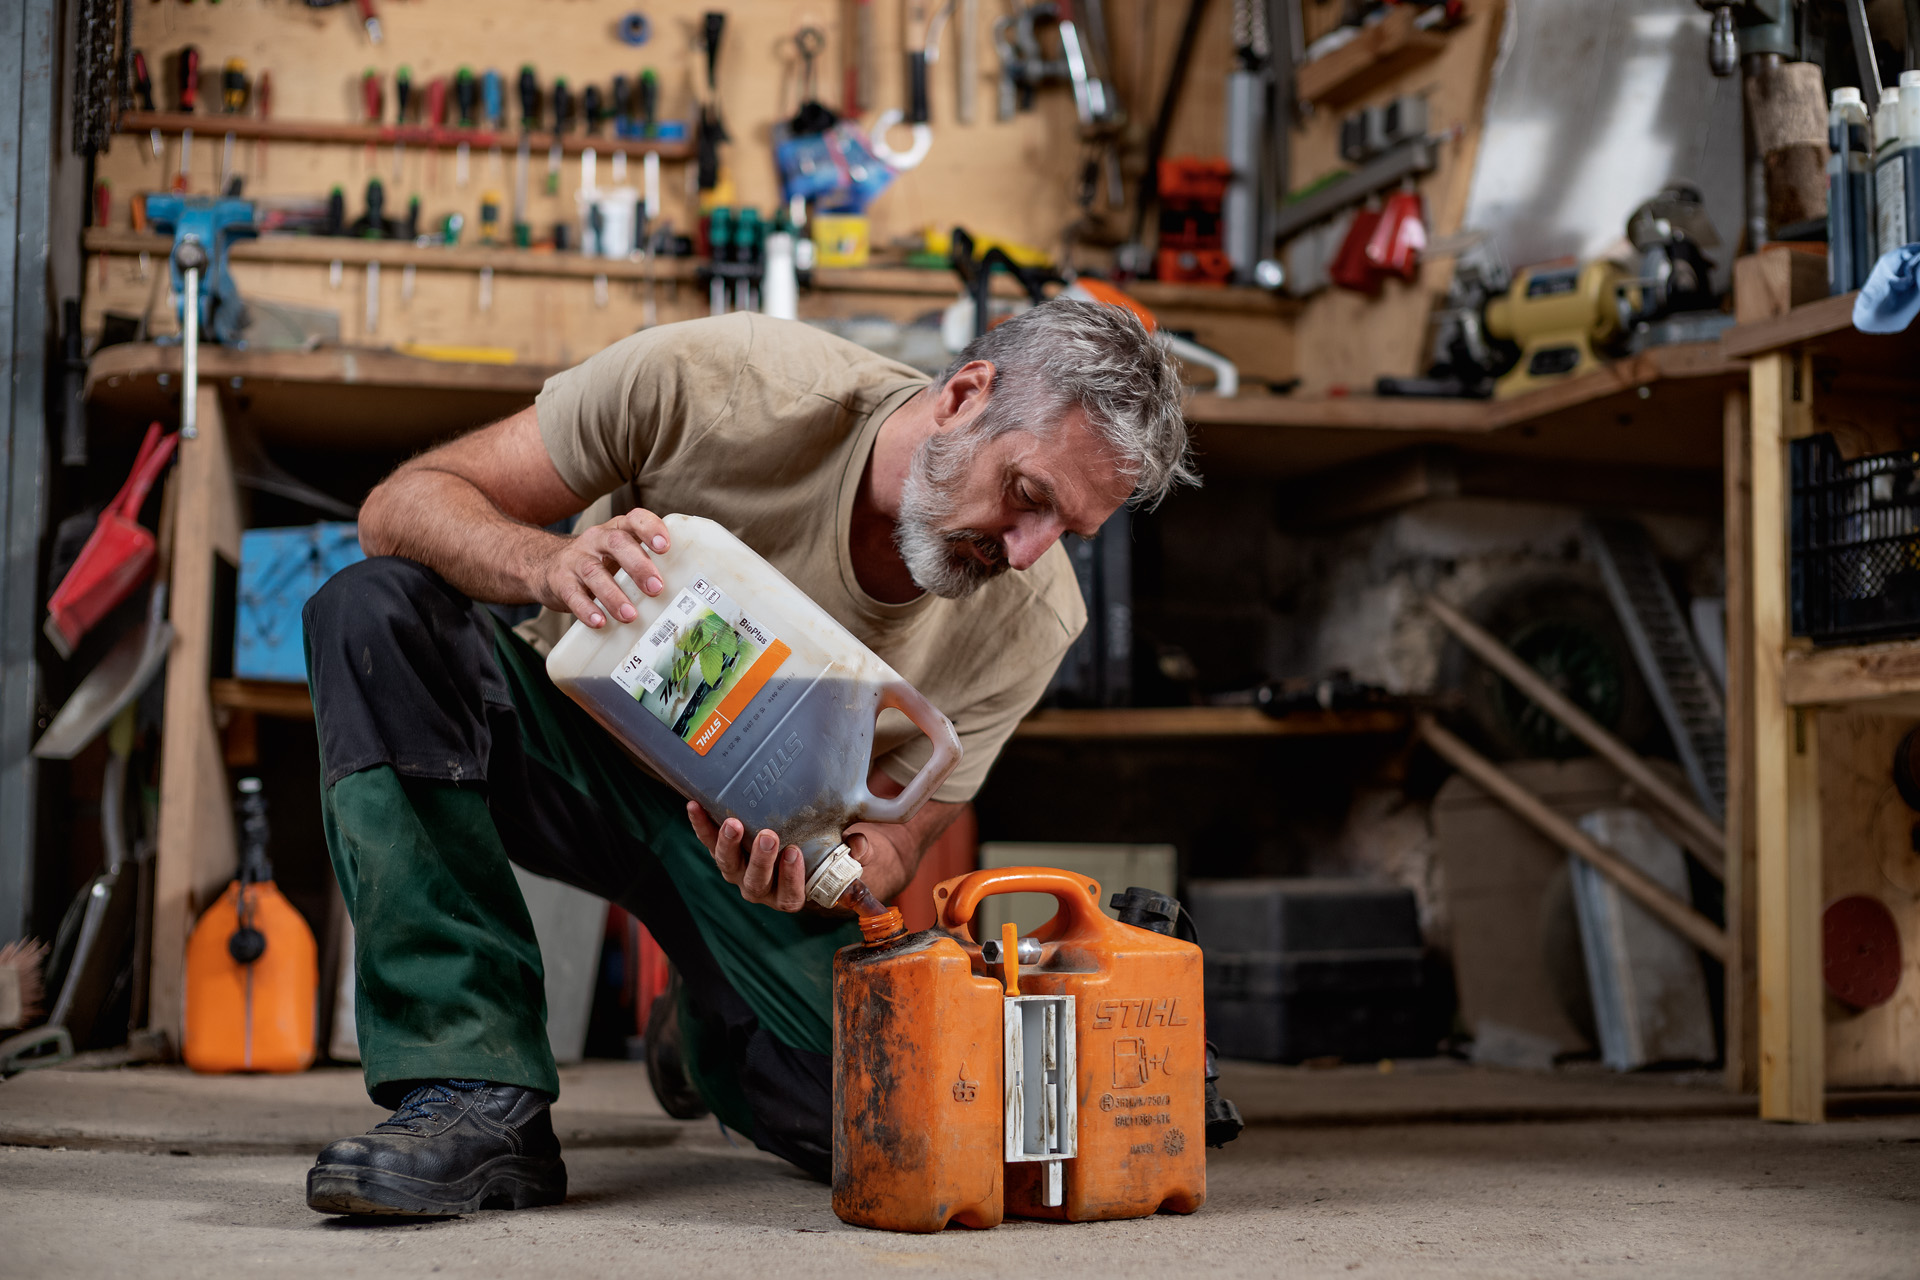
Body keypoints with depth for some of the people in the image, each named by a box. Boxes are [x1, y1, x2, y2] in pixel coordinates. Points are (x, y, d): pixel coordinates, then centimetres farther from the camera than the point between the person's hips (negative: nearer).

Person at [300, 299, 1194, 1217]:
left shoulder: (1031, 621, -19)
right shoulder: (720, 383, -27)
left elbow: (887, 846, -12)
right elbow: (402, 505, -22)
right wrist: (549, 563, -44)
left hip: (773, 825, 1)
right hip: (579, 739, -1)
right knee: (376, 610, -32)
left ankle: (719, 1029, 18)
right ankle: (481, 1100, -29)